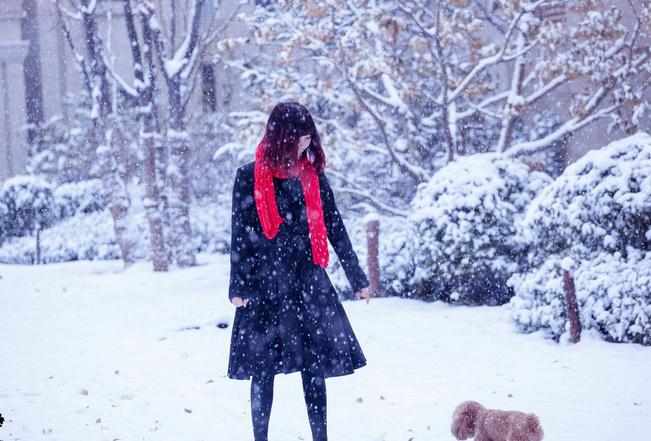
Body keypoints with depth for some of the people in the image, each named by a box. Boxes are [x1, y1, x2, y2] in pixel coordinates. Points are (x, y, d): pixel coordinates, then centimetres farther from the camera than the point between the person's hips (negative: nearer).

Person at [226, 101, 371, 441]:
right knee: (263, 368, 0)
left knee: (315, 365, 0)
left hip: (308, 281, 2)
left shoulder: (313, 175, 7)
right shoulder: (249, 177, -1)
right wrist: (238, 287, -5)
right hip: (265, 283, -2)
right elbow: (240, 234, 0)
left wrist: (357, 278, 11)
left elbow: (335, 229, 10)